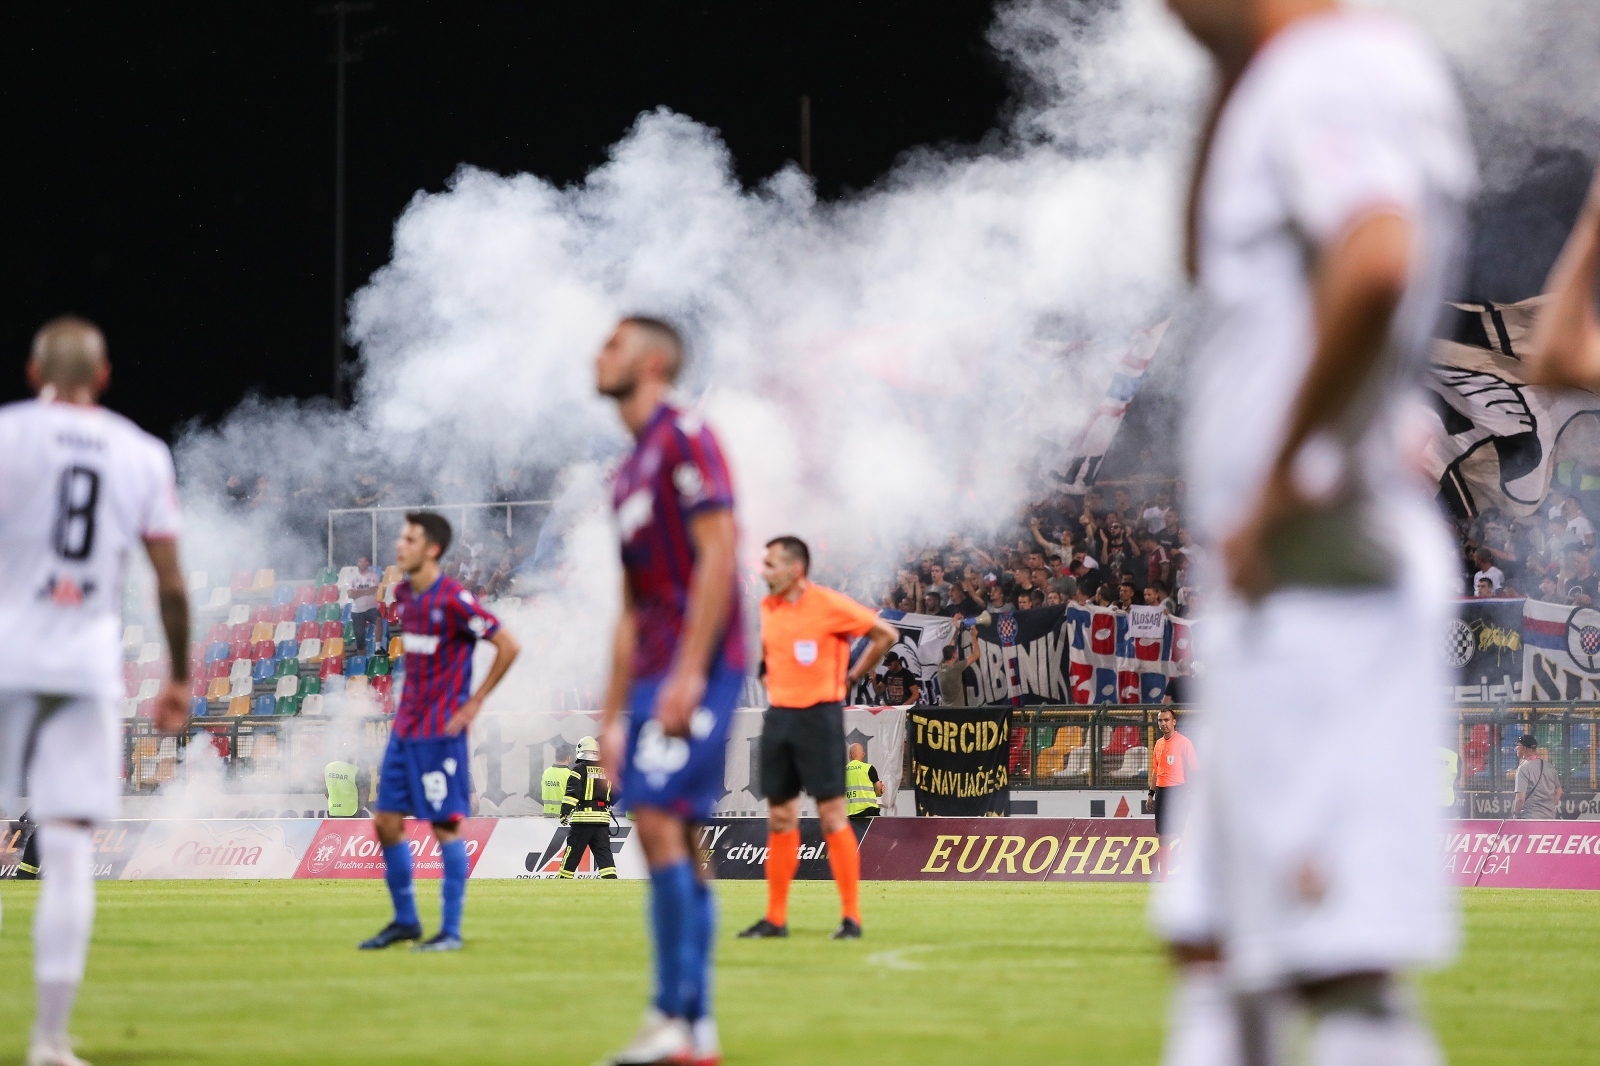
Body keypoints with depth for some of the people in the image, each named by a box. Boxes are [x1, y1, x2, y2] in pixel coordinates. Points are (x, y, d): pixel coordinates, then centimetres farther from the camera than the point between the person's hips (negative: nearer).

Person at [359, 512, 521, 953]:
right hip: (405, 729, 8)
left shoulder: (453, 600, -15)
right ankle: (405, 920, 18)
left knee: (445, 826, -4)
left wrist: (474, 702, -11)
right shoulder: (404, 594, 9)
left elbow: (509, 646, -14)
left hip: (441, 731, -8)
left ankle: (450, 931, 1)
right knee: (387, 822, 7)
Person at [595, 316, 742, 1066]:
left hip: (697, 668, -9)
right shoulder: (629, 471, 22)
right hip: (655, 674, 9)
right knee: (671, 837, 6)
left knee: (660, 821, -16)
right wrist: (614, 711, 21)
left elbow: (717, 553, -14)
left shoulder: (685, 439, -5)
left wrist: (689, 673, -21)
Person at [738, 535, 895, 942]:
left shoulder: (830, 604, -11)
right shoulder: (767, 607, 8)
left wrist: (853, 676, -3)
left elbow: (885, 634, -7)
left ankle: (851, 917, -2)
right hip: (778, 717, 6)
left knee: (832, 816, -6)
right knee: (779, 819, 8)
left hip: (819, 715, -6)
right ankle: (775, 919, 13)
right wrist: (774, 680, 12)